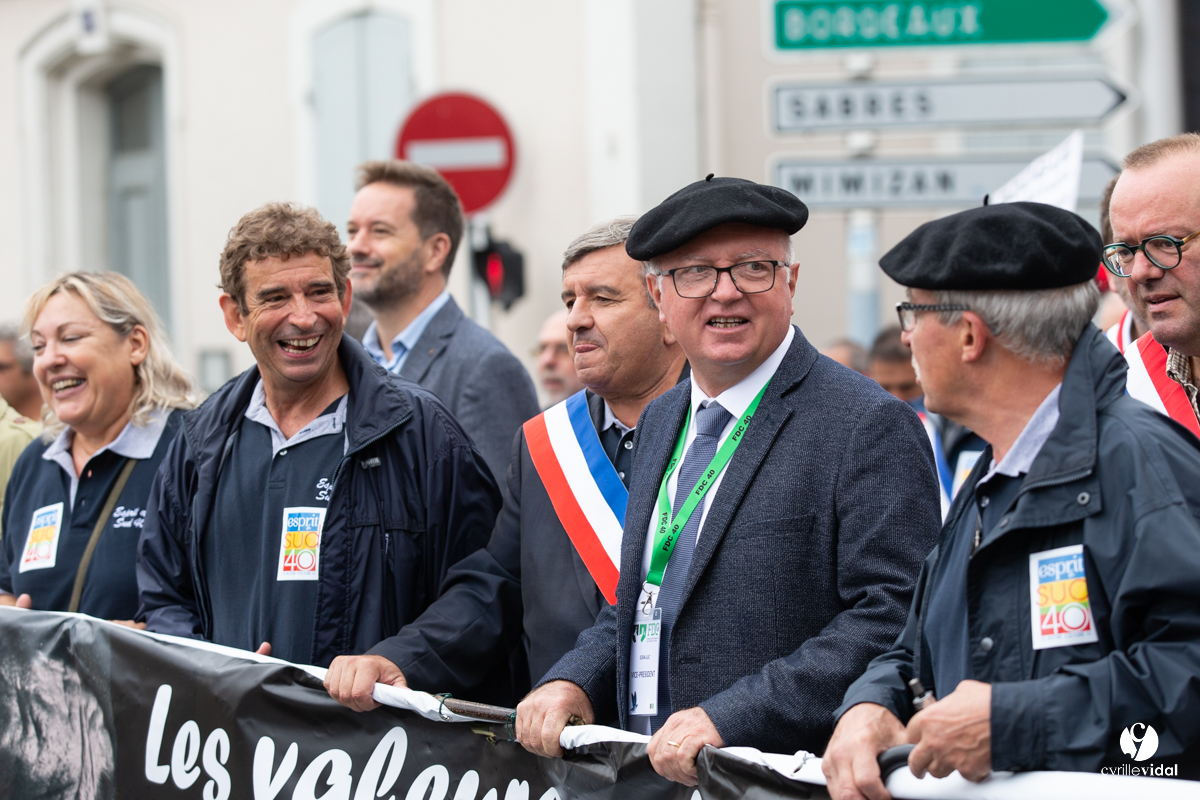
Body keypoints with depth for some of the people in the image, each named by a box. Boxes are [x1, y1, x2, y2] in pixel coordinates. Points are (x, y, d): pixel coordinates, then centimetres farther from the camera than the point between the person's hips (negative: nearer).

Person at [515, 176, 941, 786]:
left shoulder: (870, 427, -7)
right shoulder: (659, 424, 17)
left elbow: (894, 620, -15)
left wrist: (731, 718, -20)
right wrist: (575, 682, 4)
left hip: (789, 780, -5)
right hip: (643, 775, 5)